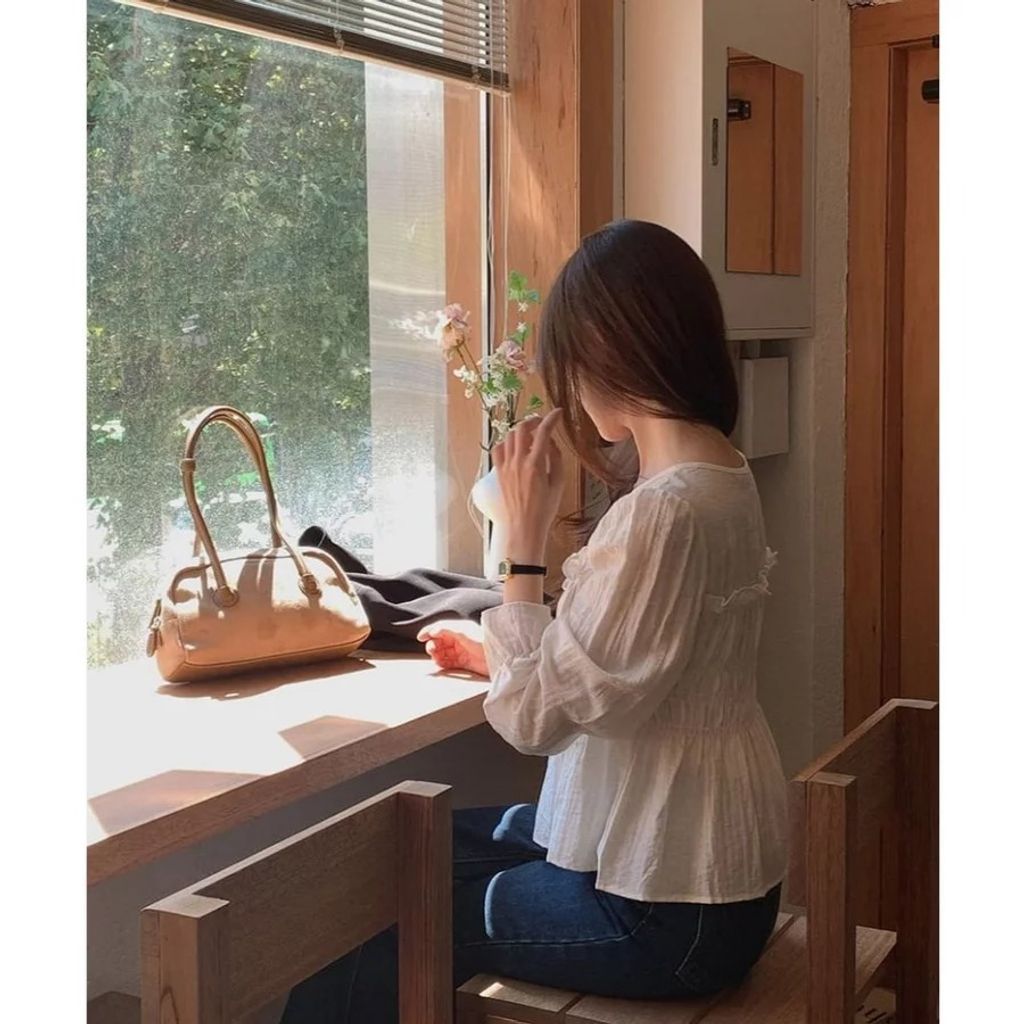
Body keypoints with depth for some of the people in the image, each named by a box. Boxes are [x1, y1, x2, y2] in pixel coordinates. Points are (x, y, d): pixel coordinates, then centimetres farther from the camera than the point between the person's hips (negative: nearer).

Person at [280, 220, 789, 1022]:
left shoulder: (667, 510, -27)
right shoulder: (720, 478, 4)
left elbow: (537, 717, -22)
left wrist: (525, 536, -17)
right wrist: (501, 655, 18)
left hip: (663, 911, -9)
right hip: (698, 856, 9)